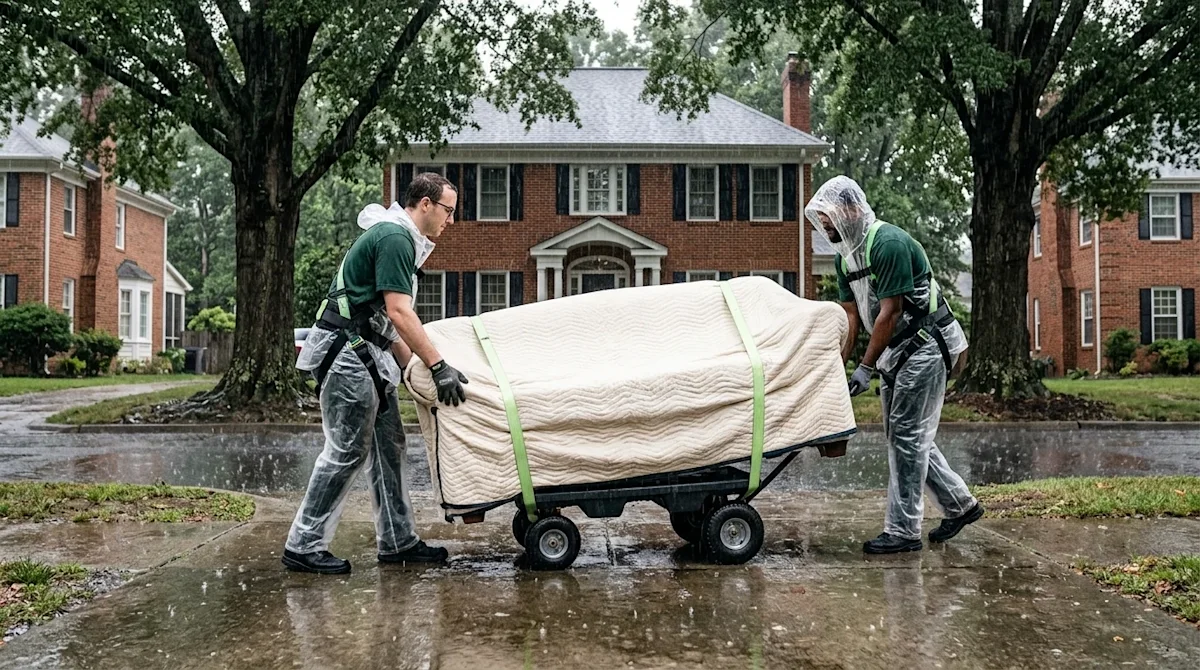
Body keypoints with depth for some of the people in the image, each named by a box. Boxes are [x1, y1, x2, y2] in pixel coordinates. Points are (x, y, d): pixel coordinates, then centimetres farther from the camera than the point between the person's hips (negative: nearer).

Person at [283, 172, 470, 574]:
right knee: (347, 450, -7)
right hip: (347, 354, -11)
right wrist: (438, 366, -22)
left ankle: (397, 542, 16)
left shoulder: (402, 239, 19)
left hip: (368, 357, 11)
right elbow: (399, 313, -22)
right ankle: (303, 547, 1)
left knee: (388, 446, 10)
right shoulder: (394, 238, -14)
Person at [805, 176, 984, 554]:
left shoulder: (889, 243, -21)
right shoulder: (844, 257, 7)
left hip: (924, 347, -9)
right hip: (895, 351, 9)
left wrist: (865, 368, -22)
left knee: (907, 436, -8)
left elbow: (889, 312, -23)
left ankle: (903, 531, -1)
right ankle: (960, 505, 27)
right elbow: (851, 315, 10)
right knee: (905, 435, 13)